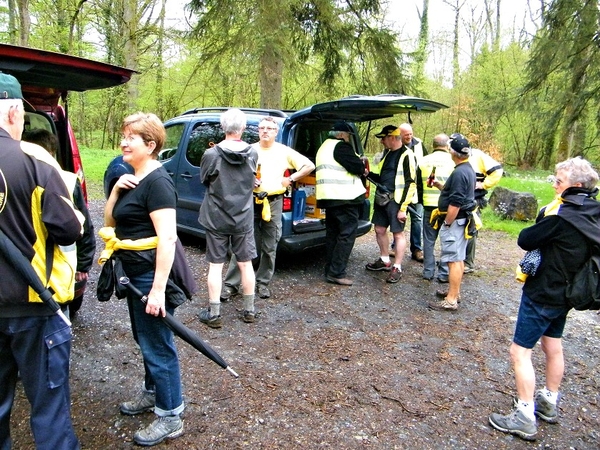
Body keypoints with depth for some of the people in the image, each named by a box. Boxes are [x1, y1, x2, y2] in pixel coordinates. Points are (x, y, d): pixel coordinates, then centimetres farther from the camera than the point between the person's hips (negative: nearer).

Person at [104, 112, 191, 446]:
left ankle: (171, 417, 17)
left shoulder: (156, 181, -18)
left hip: (152, 276, -10)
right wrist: (116, 189, -4)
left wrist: (158, 289, -28)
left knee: (157, 344, 1)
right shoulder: (134, 179, 11)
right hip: (135, 274, 10)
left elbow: (168, 237, -25)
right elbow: (110, 222, 12)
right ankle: (152, 393, 42)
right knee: (145, 339, 23)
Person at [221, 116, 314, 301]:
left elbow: (309, 166, 8)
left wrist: (291, 179, 1)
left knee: (270, 247, 7)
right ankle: (231, 284, 5)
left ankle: (263, 283, 21)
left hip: (274, 203, 1)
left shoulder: (284, 152, 7)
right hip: (251, 201, 0)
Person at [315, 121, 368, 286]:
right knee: (347, 234, -6)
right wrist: (363, 169, 7)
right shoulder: (341, 146, -10)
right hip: (345, 197, -10)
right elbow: (357, 166, -15)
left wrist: (359, 168, 11)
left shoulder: (325, 147, 22)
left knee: (332, 233, 14)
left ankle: (330, 270, 19)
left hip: (330, 197, 10)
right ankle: (336, 273, -7)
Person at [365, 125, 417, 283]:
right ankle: (384, 260, 31)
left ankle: (397, 268, 11)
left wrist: (403, 208, -18)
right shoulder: (387, 153, 15)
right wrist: (369, 174, 6)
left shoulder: (406, 155, -12)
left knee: (398, 233, 1)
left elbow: (410, 183, -15)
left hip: (396, 201, -9)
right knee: (379, 230, 15)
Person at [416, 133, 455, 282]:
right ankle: (444, 273, 10)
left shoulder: (424, 161, 7)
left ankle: (428, 272, 16)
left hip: (429, 205, 3)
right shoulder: (452, 161, -5)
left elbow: (419, 185, 14)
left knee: (429, 239, 11)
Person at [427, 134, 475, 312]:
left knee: (454, 260, -6)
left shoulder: (459, 172, -21)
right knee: (459, 258, 17)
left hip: (455, 220, -11)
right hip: (463, 219, 11)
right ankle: (455, 291, 30)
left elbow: (455, 203, -24)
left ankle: (451, 300, -1)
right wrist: (441, 187, 13)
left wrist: (447, 223, -17)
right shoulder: (468, 169, 11)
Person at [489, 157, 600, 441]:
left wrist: (546, 213, -3)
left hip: (542, 294, -9)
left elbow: (525, 240, -17)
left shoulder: (561, 216, -25)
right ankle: (549, 403, 39)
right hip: (565, 292, 9)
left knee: (520, 352, 0)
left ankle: (525, 418, 8)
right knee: (553, 346, 23)